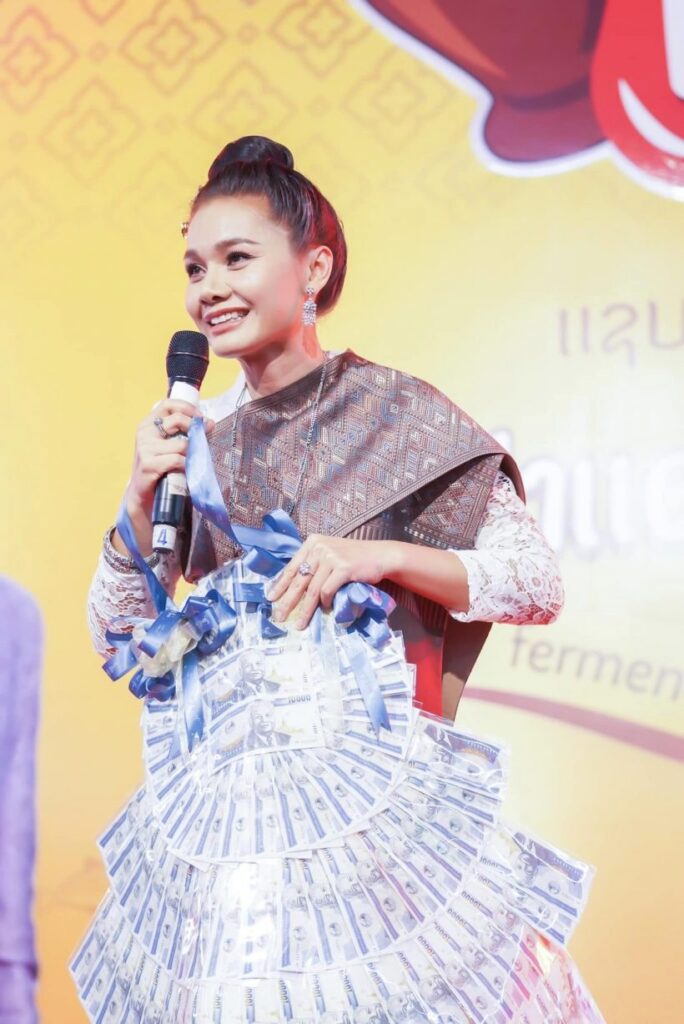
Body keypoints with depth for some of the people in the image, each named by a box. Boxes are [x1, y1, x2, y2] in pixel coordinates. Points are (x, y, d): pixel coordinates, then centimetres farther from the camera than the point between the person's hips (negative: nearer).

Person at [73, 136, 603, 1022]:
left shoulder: (398, 415, -6)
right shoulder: (197, 437, 5)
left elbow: (540, 584, -7)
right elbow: (117, 641, 7)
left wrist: (382, 555, -20)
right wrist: (141, 500, -8)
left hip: (373, 776, -3)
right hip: (223, 794, 3)